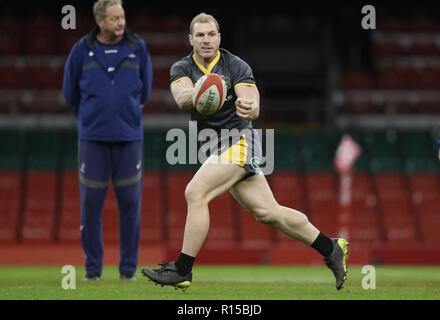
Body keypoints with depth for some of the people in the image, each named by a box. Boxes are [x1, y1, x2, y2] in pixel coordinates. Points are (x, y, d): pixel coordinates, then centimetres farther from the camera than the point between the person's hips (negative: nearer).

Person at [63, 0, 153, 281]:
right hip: (93, 139, -1)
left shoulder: (137, 47, 3)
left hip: (129, 138, 1)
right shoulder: (82, 50, 1)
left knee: (130, 202, 0)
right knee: (91, 203, -1)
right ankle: (93, 267, 9)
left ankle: (129, 267, 9)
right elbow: (71, 91, 14)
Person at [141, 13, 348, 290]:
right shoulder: (182, 69, 5)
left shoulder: (236, 66, -6)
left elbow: (253, 106, -18)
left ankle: (182, 270, -15)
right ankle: (332, 250, 17)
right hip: (218, 148, 6)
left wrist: (248, 108, -42)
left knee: (196, 192, -21)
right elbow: (182, 98, -18)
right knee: (267, 212, 5)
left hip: (240, 140, -5)